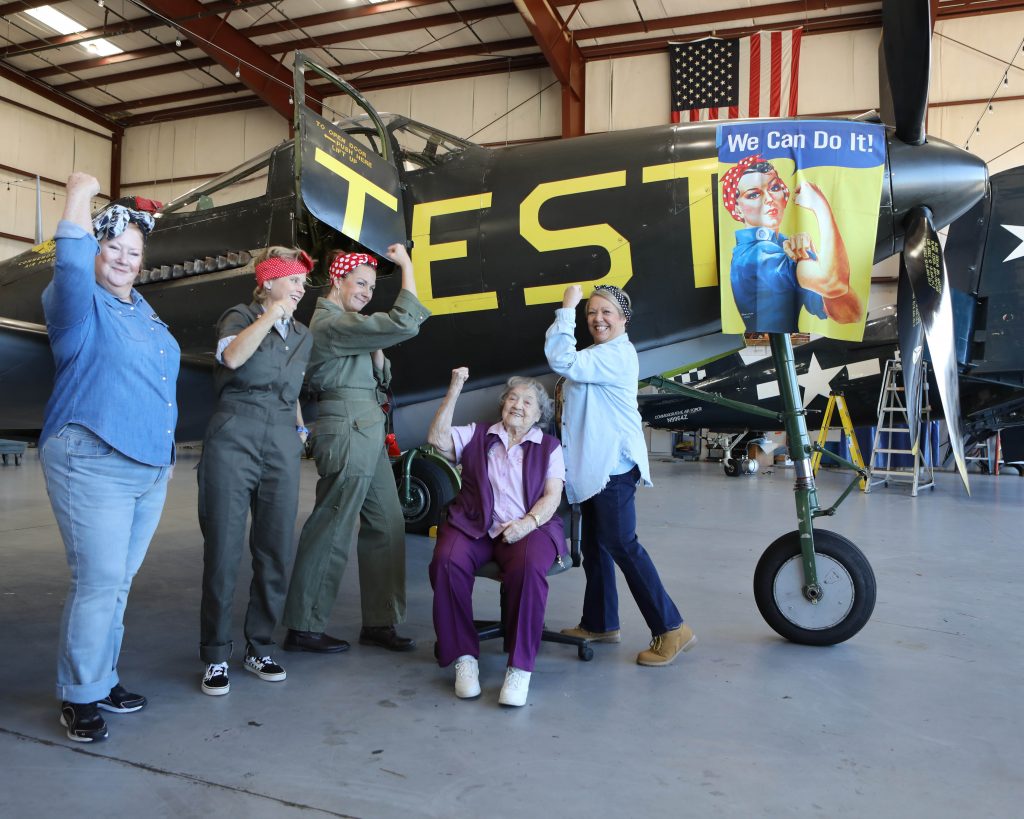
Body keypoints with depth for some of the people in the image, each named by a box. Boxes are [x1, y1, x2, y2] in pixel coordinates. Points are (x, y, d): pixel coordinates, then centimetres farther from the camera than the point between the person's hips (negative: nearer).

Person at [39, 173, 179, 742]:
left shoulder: (143, 311, 17)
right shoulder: (80, 305, -4)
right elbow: (71, 270, -29)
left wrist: (166, 450, 22)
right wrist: (79, 197, -27)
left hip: (152, 469, 7)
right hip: (92, 466, -7)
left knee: (119, 581, 13)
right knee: (99, 583, -7)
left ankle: (104, 678, 25)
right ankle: (80, 696, 9)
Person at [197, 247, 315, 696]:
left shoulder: (303, 336, 17)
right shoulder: (239, 317, 1)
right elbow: (231, 357, -21)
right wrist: (271, 314, -21)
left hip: (282, 447, 5)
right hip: (233, 440, -5)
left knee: (276, 552, 5)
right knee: (223, 552, -3)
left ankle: (259, 649, 19)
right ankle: (216, 657, 9)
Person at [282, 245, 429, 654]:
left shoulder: (345, 324, 20)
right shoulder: (331, 322, -12)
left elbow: (379, 379, 19)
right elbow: (404, 324, -21)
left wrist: (376, 353, 0)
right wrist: (407, 266, -11)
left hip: (368, 434, 10)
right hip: (348, 432, -10)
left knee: (386, 524, 9)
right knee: (332, 532, -2)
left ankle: (380, 622, 17)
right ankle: (303, 628, 11)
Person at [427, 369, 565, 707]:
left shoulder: (549, 447, 16)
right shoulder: (477, 435, 19)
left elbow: (552, 496, 5)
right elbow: (437, 439, 3)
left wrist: (526, 524, -14)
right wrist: (454, 391, -1)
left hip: (527, 528, -1)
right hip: (474, 526, 1)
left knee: (528, 567, -36)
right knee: (447, 561, -31)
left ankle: (520, 668, -25)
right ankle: (464, 657, -18)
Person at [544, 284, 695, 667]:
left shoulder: (617, 354, -13)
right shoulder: (598, 355, 21)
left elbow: (562, 361, -24)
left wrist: (565, 309, -18)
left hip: (614, 465, -11)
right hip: (594, 464, 11)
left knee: (620, 544, -12)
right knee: (594, 545, 14)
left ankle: (671, 630, -5)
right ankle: (600, 623, 26)